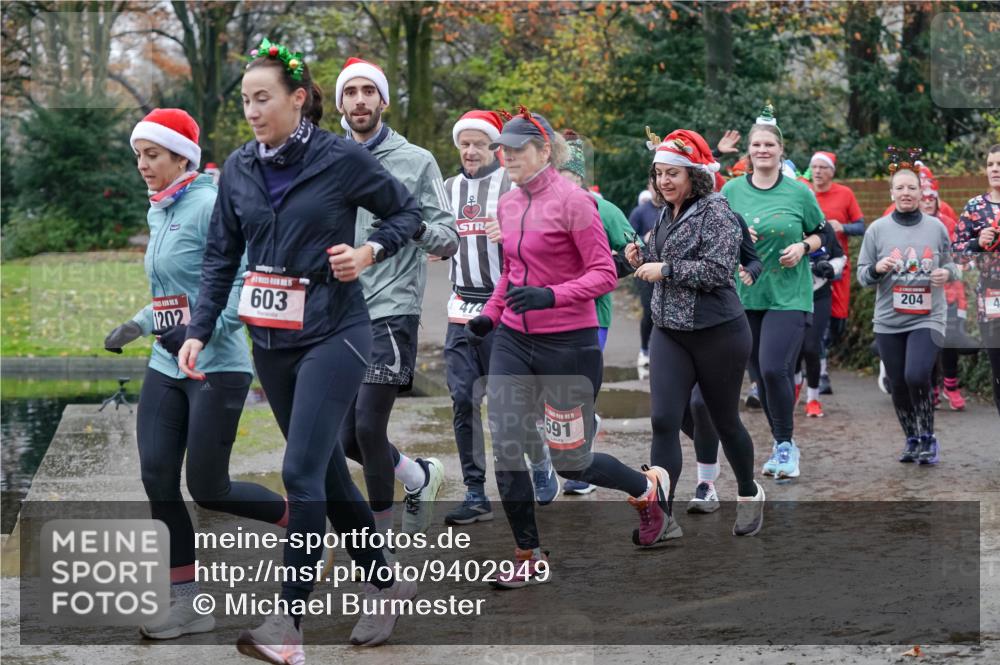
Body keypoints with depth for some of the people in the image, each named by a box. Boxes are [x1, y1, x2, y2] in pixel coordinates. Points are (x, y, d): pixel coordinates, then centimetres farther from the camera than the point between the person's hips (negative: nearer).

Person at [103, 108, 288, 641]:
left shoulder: (209, 205, -13)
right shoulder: (158, 214, 12)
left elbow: (245, 283, -19)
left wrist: (203, 331, -28)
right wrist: (138, 325, 12)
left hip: (217, 369, -8)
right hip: (166, 368, 8)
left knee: (207, 489, -3)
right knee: (157, 478, -3)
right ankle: (185, 603, 4)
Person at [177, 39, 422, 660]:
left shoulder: (342, 159, -10)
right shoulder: (239, 169, 4)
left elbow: (407, 212, 3)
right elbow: (222, 256, 9)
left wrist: (370, 252, -15)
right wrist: (199, 331, 0)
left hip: (332, 334, -6)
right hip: (271, 339, 6)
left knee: (303, 471, -14)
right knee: (327, 468, 13)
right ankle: (385, 582, 29)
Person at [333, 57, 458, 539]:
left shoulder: (416, 161, -1)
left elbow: (449, 241, -2)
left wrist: (415, 227, -21)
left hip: (391, 311, -5)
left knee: (368, 426, -12)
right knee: (346, 438, 6)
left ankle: (380, 537, 5)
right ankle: (420, 475, 33)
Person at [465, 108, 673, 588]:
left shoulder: (571, 200, -12)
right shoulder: (508, 205, 9)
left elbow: (604, 274, -13)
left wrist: (550, 296, -26)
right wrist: (490, 314, 10)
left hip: (567, 344, -6)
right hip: (514, 340, 6)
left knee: (570, 460, 2)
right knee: (505, 450, -4)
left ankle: (649, 487, 31)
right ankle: (530, 559, 8)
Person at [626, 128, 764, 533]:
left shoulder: (716, 213, -13)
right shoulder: (666, 215, 10)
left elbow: (717, 271, -22)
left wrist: (665, 269, -20)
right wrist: (641, 261, 1)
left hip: (719, 333, -6)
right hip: (669, 332, 6)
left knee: (724, 420, 10)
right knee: (663, 421, -9)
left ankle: (750, 494, 35)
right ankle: (662, 516, -10)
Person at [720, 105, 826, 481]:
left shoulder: (799, 192, -1)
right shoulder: (732, 190, 4)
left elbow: (820, 235, 10)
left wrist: (803, 247, -9)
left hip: (789, 296, -3)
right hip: (746, 295, 3)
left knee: (774, 368, -18)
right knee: (760, 375, 8)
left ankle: (786, 444, -2)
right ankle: (781, 445, 23)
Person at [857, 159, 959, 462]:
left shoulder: (936, 227, 3)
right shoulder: (877, 229, 1)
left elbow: (950, 264, 14)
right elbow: (862, 275, 4)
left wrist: (947, 272, -9)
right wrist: (877, 269, -17)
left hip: (928, 318, -2)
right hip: (889, 321, 2)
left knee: (917, 376, -19)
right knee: (899, 385, 6)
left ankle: (928, 438, 1)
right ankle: (912, 440, 28)